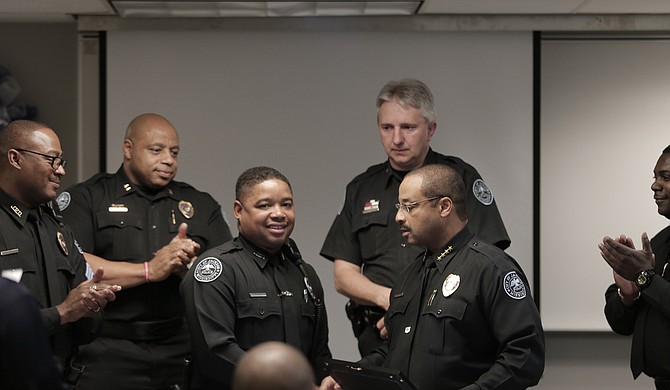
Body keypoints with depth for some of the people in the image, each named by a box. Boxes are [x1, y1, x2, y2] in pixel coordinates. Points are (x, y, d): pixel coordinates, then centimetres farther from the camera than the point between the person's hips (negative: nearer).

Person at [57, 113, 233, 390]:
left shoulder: (202, 205, 17)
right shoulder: (87, 198, 4)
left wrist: (190, 267, -11)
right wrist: (149, 270, -11)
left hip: (184, 354, 3)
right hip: (110, 354, -3)